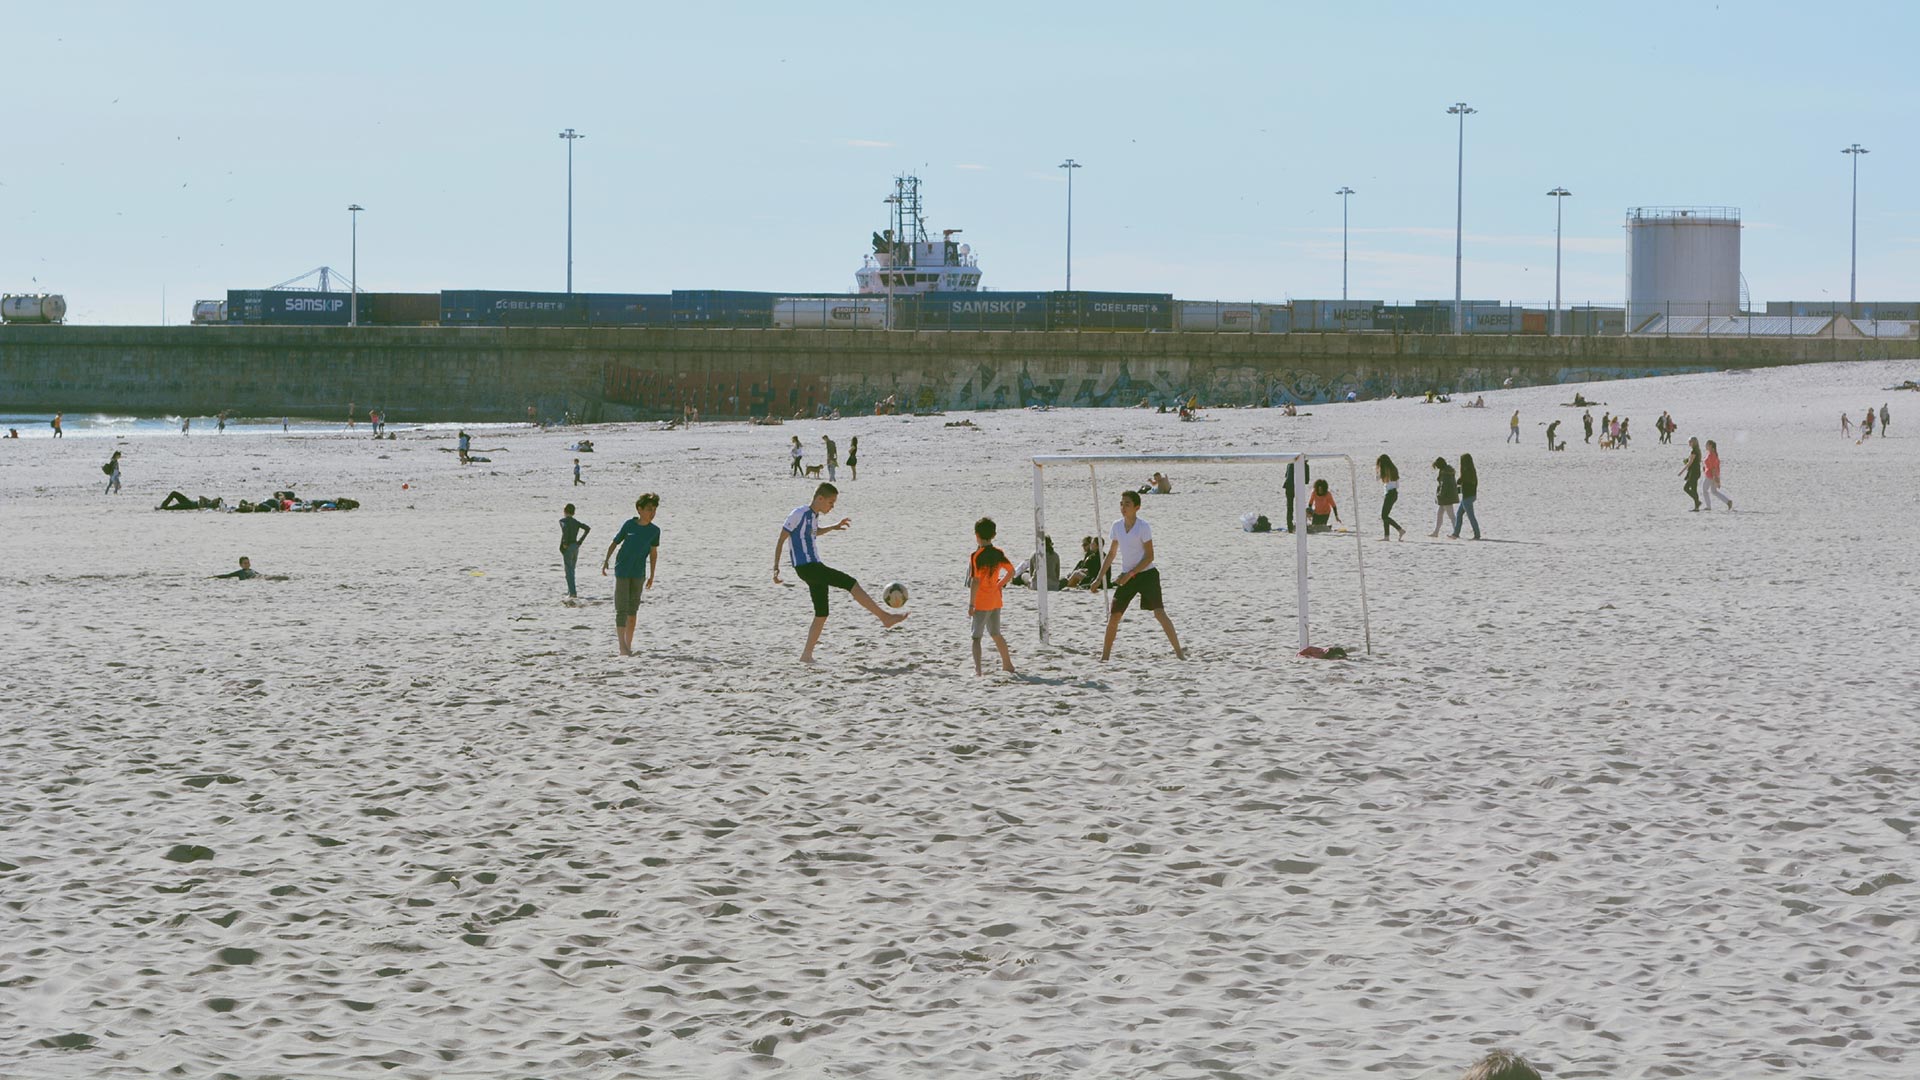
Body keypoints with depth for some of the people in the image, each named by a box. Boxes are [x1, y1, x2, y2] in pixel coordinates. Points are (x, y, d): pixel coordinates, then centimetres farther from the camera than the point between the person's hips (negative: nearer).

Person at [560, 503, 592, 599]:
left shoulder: (563, 520, -7)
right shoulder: (576, 522, 12)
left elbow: (565, 527, -28)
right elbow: (588, 528, 7)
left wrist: (564, 543, -22)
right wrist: (580, 541, 8)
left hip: (567, 548, -7)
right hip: (576, 547, 7)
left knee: (569, 572, -6)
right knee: (571, 570, 17)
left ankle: (573, 593, -14)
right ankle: (570, 592, 21)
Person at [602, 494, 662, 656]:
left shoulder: (654, 530, -1)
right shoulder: (629, 525, -7)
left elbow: (653, 553, 8)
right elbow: (614, 544, 2)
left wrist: (652, 576, 9)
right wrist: (606, 561, -1)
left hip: (639, 574, 3)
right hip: (622, 572, -3)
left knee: (633, 609, 9)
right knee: (621, 609, -7)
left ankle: (629, 645, 18)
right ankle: (622, 646, -9)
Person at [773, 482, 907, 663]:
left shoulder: (813, 516, 15)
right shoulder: (799, 514, -11)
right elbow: (781, 540, -11)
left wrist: (834, 527, 28)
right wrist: (776, 567, -16)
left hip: (815, 567, 10)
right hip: (806, 566, -10)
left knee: (821, 614, 7)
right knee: (850, 583, -15)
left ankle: (807, 655, 9)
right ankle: (885, 617, -14)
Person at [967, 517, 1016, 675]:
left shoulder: (976, 556, -17)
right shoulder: (998, 554, 2)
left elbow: (975, 581, -19)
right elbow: (1011, 571, 8)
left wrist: (971, 604, -16)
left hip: (980, 603, -6)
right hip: (995, 601, 6)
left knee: (976, 637, -4)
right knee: (995, 634, 22)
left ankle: (977, 669, -15)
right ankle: (1007, 664, 31)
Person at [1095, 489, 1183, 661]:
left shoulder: (1143, 527, -12)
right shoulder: (1117, 526, 5)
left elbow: (1149, 556, -14)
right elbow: (1111, 554, 15)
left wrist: (1130, 574, -20)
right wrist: (1100, 578, 13)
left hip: (1146, 575, -5)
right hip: (1126, 576, 5)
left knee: (1159, 612, -15)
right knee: (1114, 615, 1)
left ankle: (1179, 652, -13)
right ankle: (1105, 654, 12)